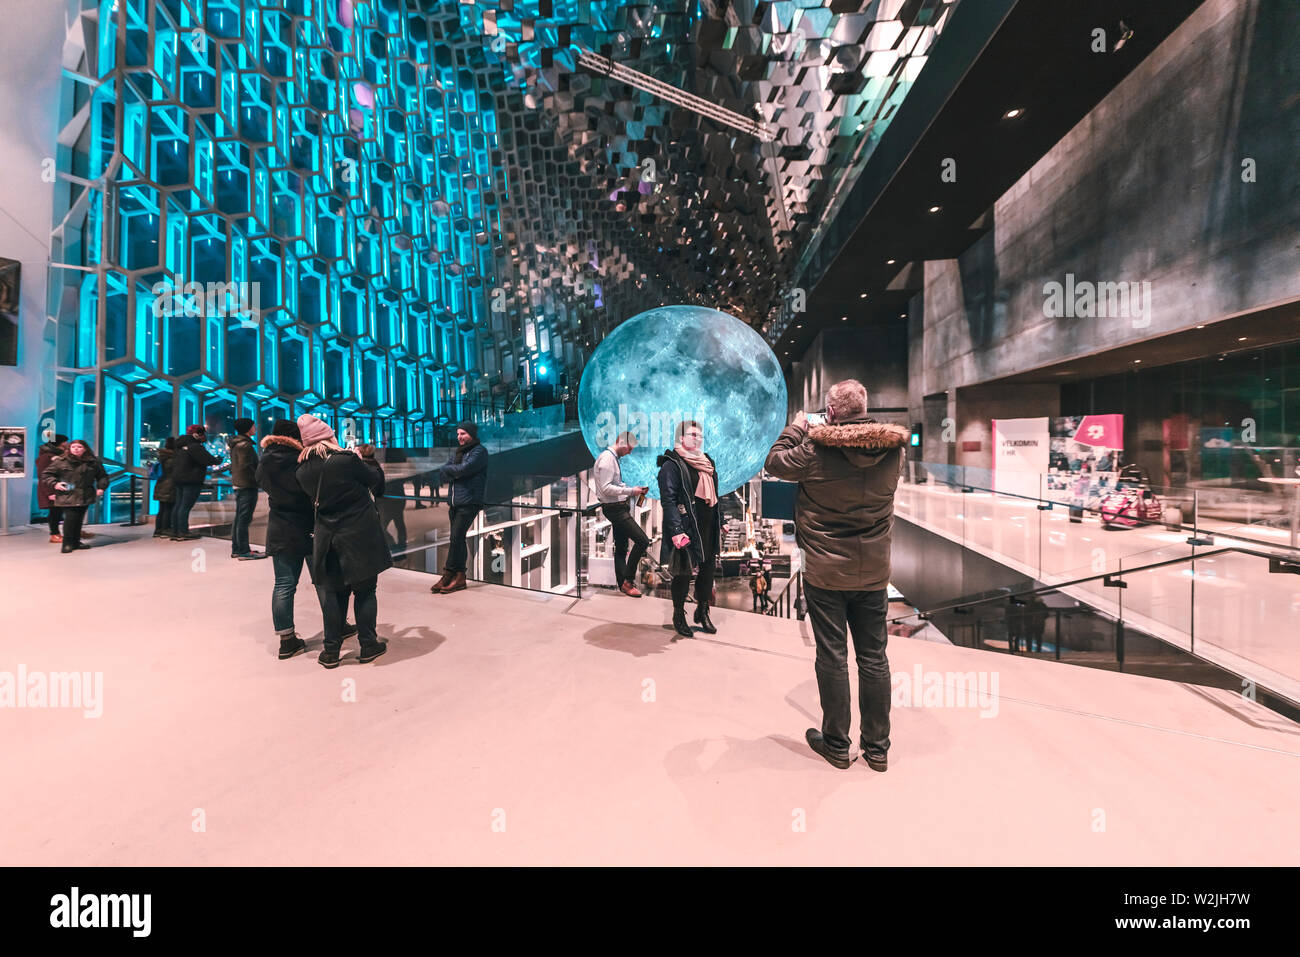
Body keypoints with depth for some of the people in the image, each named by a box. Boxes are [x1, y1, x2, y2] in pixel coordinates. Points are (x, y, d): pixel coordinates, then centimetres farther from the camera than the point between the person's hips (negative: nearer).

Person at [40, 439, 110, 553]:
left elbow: (102, 476, 17)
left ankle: (76, 542, 20)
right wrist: (55, 483, -8)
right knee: (70, 518, -9)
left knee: (79, 519, 8)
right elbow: (46, 474, 7)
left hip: (85, 496, 3)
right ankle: (67, 544, 3)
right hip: (67, 496, -3)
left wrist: (101, 487, 5)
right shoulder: (60, 461, 0)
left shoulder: (93, 462, 8)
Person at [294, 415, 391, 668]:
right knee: (364, 590, 8)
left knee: (332, 593, 14)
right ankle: (368, 645, 16)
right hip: (360, 536, -4)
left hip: (326, 537, 4)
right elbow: (377, 481, -4)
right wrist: (368, 457, 12)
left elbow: (313, 498, 13)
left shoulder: (302, 470, 0)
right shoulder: (347, 459, -15)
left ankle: (331, 651, 19)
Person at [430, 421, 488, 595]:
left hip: (469, 503, -8)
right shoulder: (459, 452, 21)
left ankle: (447, 576, -4)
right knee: (458, 539, 8)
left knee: (456, 538, -10)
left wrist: (449, 469, 1)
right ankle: (459, 577, 12)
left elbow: (464, 468, -17)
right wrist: (454, 471, -6)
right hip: (455, 502, 8)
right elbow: (443, 476, 15)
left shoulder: (479, 451, -3)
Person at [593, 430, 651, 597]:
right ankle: (628, 580, -2)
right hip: (615, 508, -11)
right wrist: (631, 491, -19)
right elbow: (606, 488, -22)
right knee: (643, 540, -12)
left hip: (619, 507, 11)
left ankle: (623, 584, 23)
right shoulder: (607, 458, -16)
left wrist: (635, 489, 8)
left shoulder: (613, 458, 15)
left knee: (621, 548, 14)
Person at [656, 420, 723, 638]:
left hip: (708, 528, 7)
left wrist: (719, 522, 20)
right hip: (687, 528, -7)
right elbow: (668, 500, -16)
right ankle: (679, 615, 21)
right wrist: (676, 531, -24)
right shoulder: (672, 464, -9)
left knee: (707, 569, 13)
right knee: (684, 572, 3)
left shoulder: (707, 462, 16)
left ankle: (703, 611, 30)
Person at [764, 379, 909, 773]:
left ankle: (836, 743, 24)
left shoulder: (815, 448, -16)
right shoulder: (894, 448, -4)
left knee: (832, 656, 8)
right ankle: (877, 747, 27)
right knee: (874, 658, 14)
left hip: (825, 573, -3)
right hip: (874, 573, 4)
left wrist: (795, 428, 12)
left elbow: (775, 463, -2)